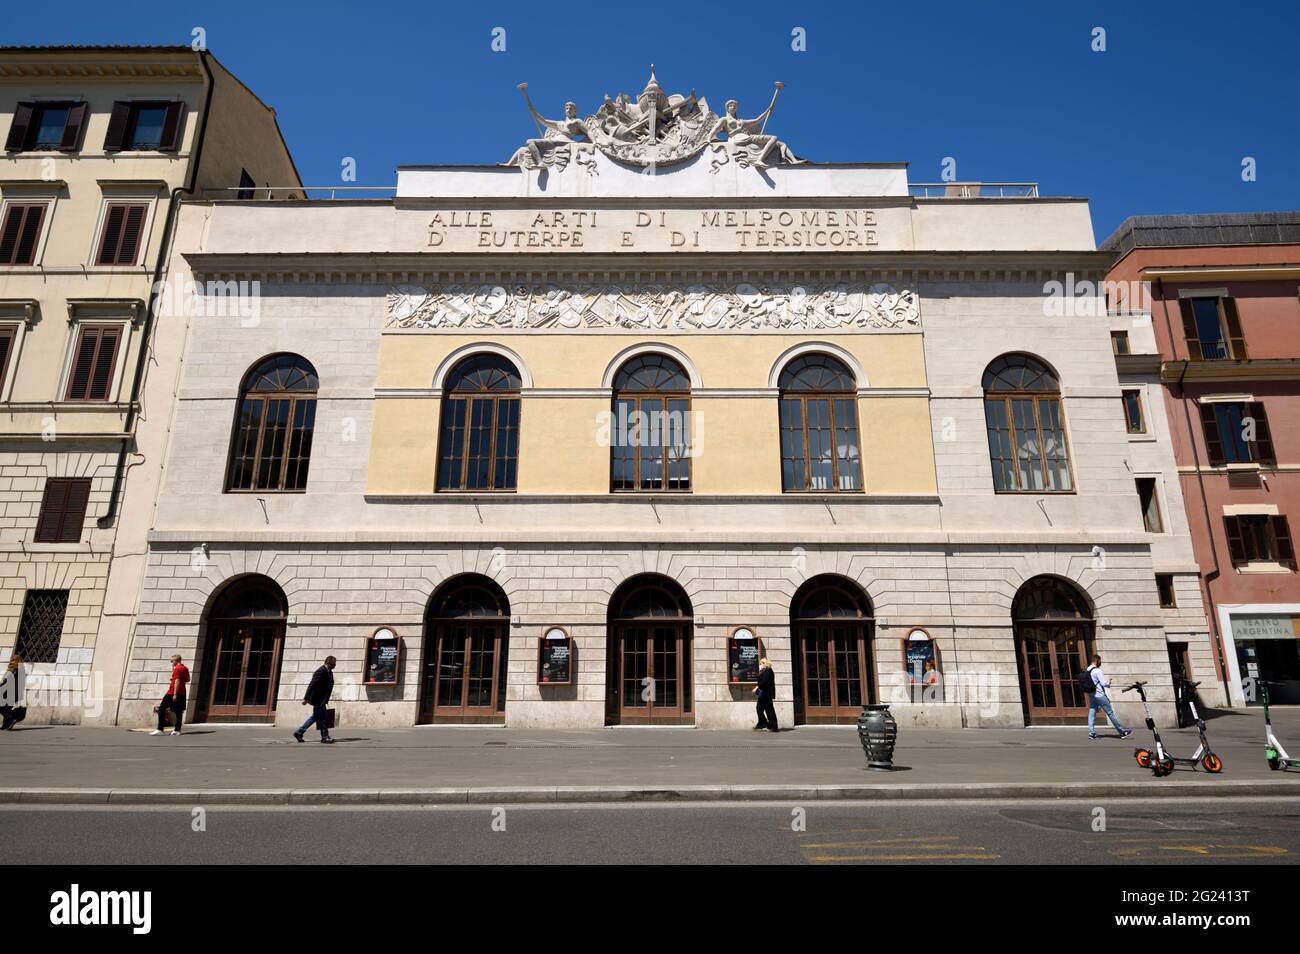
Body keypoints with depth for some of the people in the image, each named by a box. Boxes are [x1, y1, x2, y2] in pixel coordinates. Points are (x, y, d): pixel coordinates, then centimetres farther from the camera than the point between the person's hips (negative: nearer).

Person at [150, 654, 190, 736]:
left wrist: (175, 694, -21)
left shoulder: (177, 668, -12)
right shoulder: (185, 668, 12)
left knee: (161, 709, 1)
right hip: (182, 693, 8)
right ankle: (177, 730, 3)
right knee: (179, 711, 6)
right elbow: (188, 680, 21)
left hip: (173, 693, -8)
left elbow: (177, 681, -19)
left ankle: (160, 729, -2)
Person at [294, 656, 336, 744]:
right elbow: (312, 684, -23)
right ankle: (325, 737, 4)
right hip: (318, 699, -10)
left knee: (315, 717, 16)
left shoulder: (329, 672, 11)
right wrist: (306, 698, -25)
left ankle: (299, 732, 23)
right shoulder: (321, 671, -19)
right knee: (323, 717, -4)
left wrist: (326, 700, 20)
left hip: (321, 700, 10)